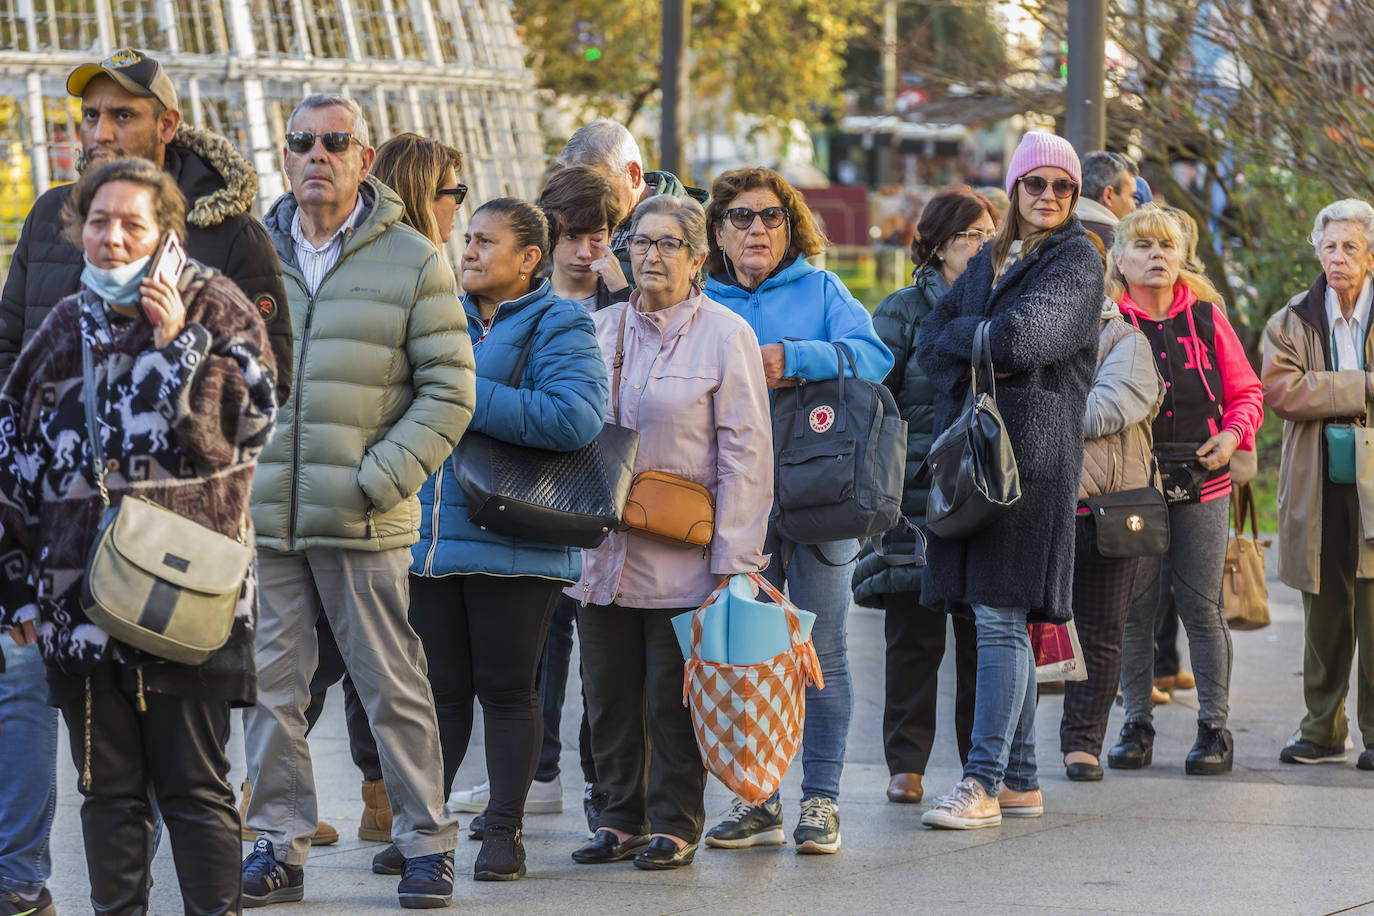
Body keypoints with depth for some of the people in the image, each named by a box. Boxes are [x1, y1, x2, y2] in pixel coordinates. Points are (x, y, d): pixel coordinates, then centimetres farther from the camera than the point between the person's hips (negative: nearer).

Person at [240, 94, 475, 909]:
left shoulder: (413, 261, 0)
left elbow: (449, 390, -2)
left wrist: (380, 477, -10)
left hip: (363, 523, -3)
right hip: (263, 515, 3)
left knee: (394, 686, 1)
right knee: (271, 685, 6)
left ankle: (426, 844, 11)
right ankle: (280, 847, 14)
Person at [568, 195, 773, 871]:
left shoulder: (725, 335, -3)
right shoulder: (599, 330, 11)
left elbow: (745, 453, -6)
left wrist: (734, 558, -11)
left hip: (682, 555, -5)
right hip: (603, 553, 5)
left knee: (673, 700, -1)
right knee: (609, 694, 7)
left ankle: (674, 824, 9)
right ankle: (623, 817, 17)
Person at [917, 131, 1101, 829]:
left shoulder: (1076, 260, -2)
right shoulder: (989, 261, 20)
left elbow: (1022, 335, -16)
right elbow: (931, 340, 11)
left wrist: (969, 336, 0)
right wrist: (975, 363, -7)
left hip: (1031, 449, -7)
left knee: (1000, 615, -12)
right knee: (1000, 620, 8)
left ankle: (984, 782, -13)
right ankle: (1020, 779, 14)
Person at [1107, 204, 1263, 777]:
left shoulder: (1206, 318, 7)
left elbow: (1246, 391, 12)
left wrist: (1233, 434, -5)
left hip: (1202, 484, 1)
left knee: (1203, 607, 1)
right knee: (1135, 609, 2)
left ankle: (1214, 728, 6)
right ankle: (1137, 726, 11)